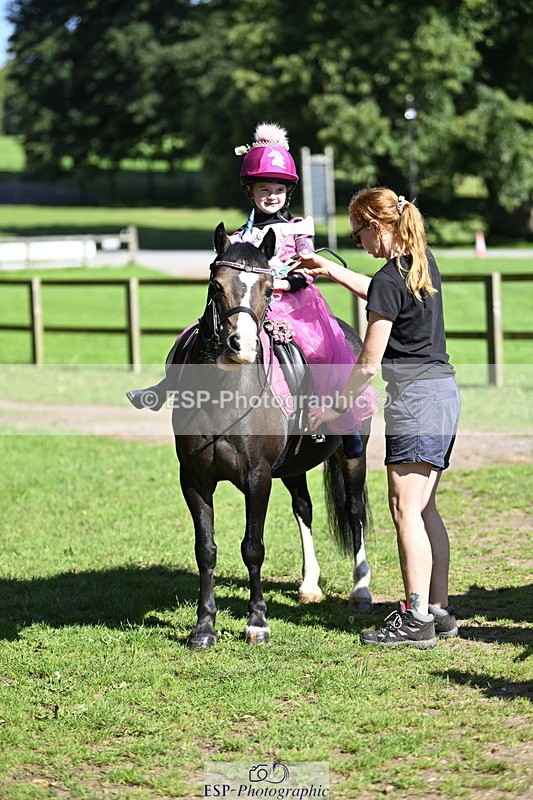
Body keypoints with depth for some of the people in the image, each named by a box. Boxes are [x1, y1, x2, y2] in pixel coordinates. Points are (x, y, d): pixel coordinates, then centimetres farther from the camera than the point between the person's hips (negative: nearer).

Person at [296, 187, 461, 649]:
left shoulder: (389, 279, -15)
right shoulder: (424, 261, 11)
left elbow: (369, 364, -13)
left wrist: (336, 408, -1)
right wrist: (332, 272, 34)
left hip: (415, 397, -9)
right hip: (445, 390, 9)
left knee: (406, 509, -6)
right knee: (425, 508, 12)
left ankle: (416, 619, -7)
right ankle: (439, 610, 14)